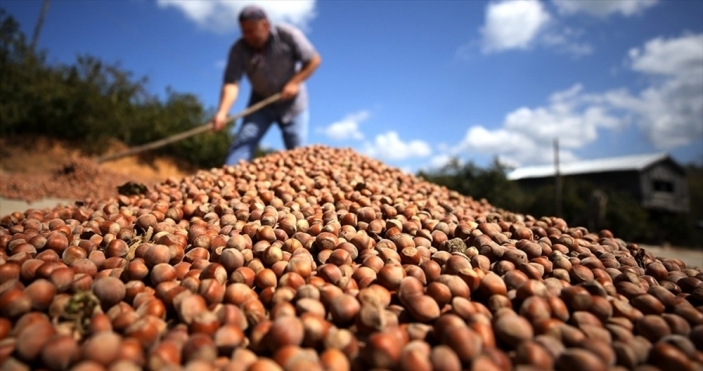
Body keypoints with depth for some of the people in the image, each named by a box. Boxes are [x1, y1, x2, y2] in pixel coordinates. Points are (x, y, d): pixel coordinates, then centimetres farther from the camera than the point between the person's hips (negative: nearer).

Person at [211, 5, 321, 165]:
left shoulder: (288, 35, -18)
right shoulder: (239, 49, -17)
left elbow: (314, 60, -11)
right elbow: (231, 83, -26)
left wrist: (295, 82, -23)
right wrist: (222, 112, -42)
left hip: (292, 103, -1)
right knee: (243, 141, -13)